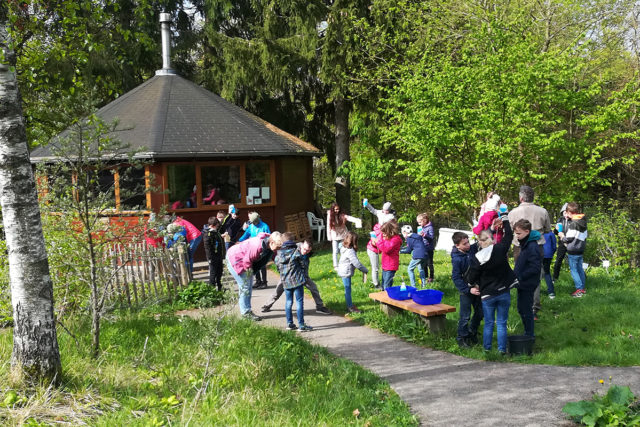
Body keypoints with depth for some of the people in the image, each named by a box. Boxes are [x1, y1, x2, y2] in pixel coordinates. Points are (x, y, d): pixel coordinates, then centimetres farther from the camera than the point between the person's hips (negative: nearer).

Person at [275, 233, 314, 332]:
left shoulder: (278, 255, 3)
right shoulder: (296, 251, -9)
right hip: (297, 280, -4)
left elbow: (278, 268, 12)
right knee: (299, 302, 0)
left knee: (288, 301, 15)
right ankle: (301, 325, 1)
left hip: (285, 282, 4)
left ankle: (290, 323, 18)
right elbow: (304, 265, -4)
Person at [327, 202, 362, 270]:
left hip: (343, 235, 1)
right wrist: (329, 237, -7)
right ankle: (335, 266, 9)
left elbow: (349, 218, -22)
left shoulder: (342, 215, -8)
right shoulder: (330, 216, -8)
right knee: (335, 252, 1)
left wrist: (357, 220, -40)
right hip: (335, 237, -1)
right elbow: (328, 227, -5)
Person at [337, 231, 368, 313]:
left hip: (343, 271, 10)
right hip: (346, 272, -10)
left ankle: (350, 305, 28)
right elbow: (356, 263, -23)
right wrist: (365, 270, -11)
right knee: (348, 289, -1)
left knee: (347, 289, 18)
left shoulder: (344, 248, 7)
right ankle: (350, 307, 7)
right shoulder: (350, 251, -23)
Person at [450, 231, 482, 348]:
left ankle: (472, 333, 35)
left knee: (480, 312, 15)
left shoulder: (472, 249, -4)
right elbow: (456, 278, -19)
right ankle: (462, 338, 17)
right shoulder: (456, 259, -20)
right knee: (465, 315, 0)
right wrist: (468, 290, -23)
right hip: (466, 290, -6)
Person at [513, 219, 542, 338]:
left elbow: (535, 267, -26)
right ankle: (528, 333, 32)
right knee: (521, 309, 19)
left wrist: (520, 277, -22)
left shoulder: (532, 247, -23)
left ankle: (529, 335, 12)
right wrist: (516, 275, 8)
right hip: (522, 284, 10)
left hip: (528, 284, -10)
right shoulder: (525, 244, 8)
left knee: (526, 310, 0)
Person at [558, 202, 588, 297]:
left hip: (573, 251, -8)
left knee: (573, 270, -1)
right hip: (581, 249, 8)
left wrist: (562, 236, 2)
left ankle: (579, 289, -2)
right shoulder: (583, 222, 8)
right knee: (580, 269, 15)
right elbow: (586, 234, 17)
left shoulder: (573, 223, -20)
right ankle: (582, 288, 20)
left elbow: (569, 238, -17)